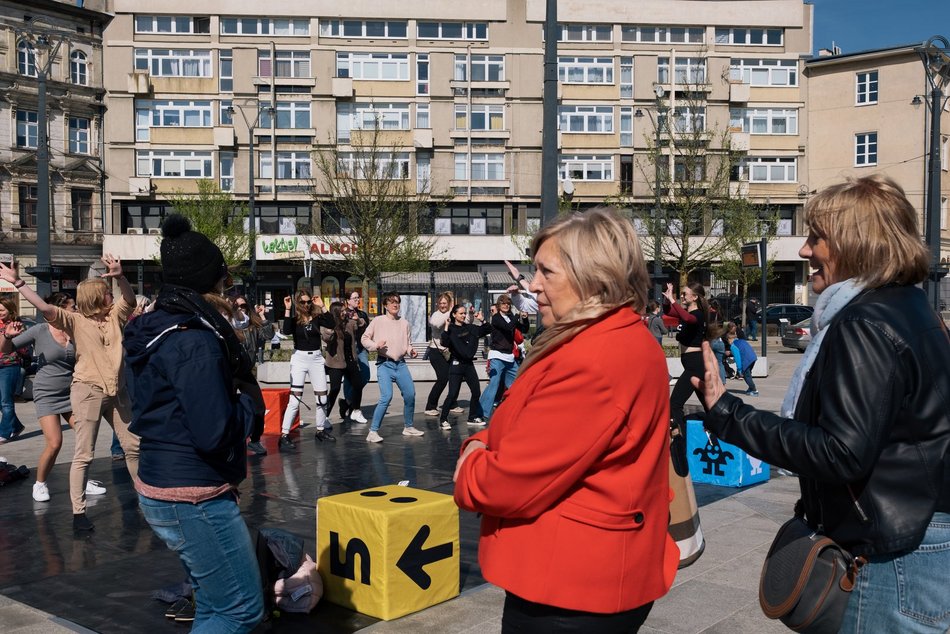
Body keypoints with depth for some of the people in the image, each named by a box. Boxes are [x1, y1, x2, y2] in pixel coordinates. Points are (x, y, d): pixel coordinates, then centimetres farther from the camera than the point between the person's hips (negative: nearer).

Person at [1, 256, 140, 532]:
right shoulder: (75, 321, -5)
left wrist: (119, 275, -25)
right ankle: (78, 512, 2)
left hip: (116, 390, 5)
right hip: (88, 390, -5)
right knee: (84, 454, -2)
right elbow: (45, 308, -16)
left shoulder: (114, 316, 7)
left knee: (133, 445, 13)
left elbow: (130, 299, -7)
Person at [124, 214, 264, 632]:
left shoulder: (152, 331, 9)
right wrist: (246, 403, -4)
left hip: (159, 487, 10)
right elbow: (214, 433, -25)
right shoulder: (196, 340, -20)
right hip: (194, 497, -10)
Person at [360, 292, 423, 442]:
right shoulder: (378, 321, -3)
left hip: (400, 363, 5)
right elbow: (365, 339, 1)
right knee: (387, 396, -19)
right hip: (384, 364, -5)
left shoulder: (404, 323, 10)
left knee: (410, 394, 5)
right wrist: (376, 345, -16)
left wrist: (411, 350, -1)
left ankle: (408, 427, 26)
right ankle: (373, 432, -11)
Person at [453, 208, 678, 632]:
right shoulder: (626, 342, 9)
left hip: (572, 589, -10)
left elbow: (514, 482, -24)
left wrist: (469, 472, -4)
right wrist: (482, 444, -4)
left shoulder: (592, 361, -26)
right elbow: (527, 433, 15)